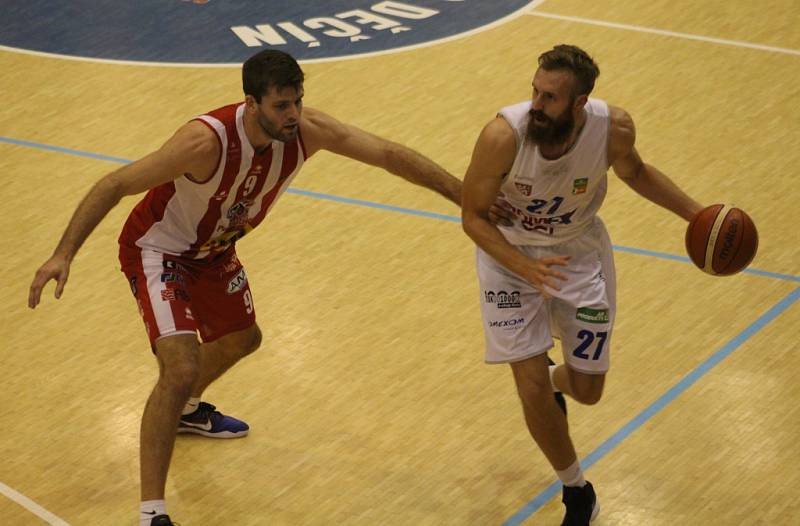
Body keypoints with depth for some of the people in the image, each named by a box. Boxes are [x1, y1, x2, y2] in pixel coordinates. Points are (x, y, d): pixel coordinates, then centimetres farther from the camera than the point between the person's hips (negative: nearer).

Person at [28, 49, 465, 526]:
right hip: (158, 250, -8)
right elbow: (115, 185, -34)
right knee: (182, 368, -23)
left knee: (243, 339, 27)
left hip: (213, 249, 8)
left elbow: (390, 155, -16)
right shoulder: (207, 141, -39)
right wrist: (64, 254, -41)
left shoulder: (306, 130, -22)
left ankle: (187, 411, 59)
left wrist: (467, 197, -16)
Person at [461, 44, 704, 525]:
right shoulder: (503, 136, -34)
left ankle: (554, 379, 48)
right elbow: (473, 216, -21)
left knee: (587, 390, 8)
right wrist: (526, 268, -35)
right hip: (509, 252, -2)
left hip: (580, 251, 2)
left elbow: (634, 172, 0)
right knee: (531, 389, -9)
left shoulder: (615, 127, -25)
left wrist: (697, 213, -7)